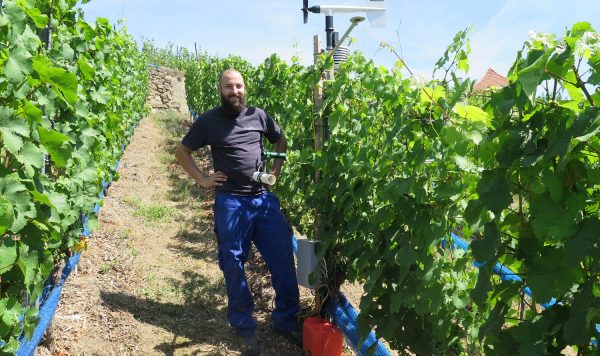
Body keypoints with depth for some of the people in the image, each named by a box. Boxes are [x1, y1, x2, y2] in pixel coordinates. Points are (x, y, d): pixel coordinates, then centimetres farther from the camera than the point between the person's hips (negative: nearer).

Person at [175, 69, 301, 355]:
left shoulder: (258, 115, 5)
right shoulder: (209, 121, -1)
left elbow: (281, 141, 21)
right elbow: (182, 152, 9)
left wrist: (276, 170, 8)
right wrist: (202, 179, -2)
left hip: (264, 198, 3)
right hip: (231, 203, -2)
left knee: (283, 259, 3)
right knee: (234, 265, 5)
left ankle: (286, 320, 22)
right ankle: (244, 327, 23)